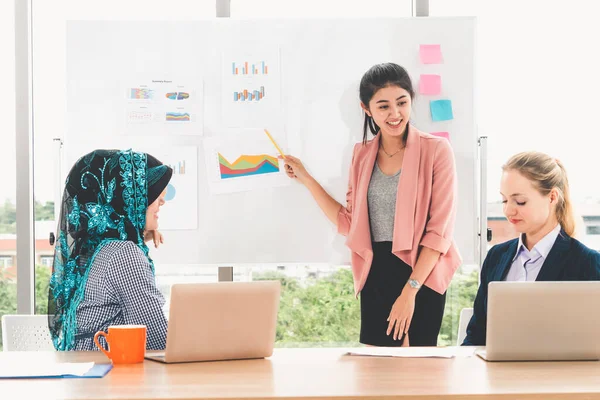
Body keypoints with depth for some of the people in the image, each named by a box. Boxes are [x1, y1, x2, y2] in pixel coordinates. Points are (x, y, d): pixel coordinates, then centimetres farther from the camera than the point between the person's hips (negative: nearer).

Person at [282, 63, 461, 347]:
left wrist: (410, 289, -17)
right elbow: (350, 223, 12)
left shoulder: (435, 150, -7)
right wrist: (306, 179, 9)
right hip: (375, 273, 5)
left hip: (422, 273, -4)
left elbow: (440, 229, -11)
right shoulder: (362, 154, 9)